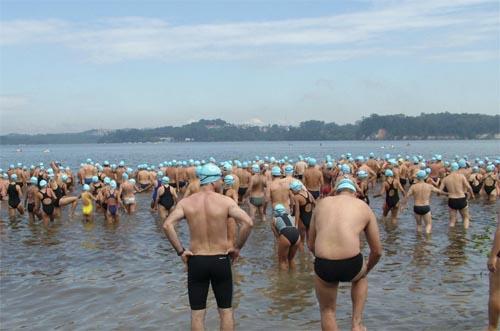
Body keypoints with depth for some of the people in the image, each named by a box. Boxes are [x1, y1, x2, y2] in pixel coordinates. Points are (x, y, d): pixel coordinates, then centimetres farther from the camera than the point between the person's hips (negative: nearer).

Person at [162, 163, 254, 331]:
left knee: (197, 313, 11)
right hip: (221, 260, -1)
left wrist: (180, 251, -8)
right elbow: (248, 223, -19)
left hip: (196, 261, 1)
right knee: (226, 311, 14)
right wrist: (237, 247, -6)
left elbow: (167, 225, -15)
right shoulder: (226, 201, -9)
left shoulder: (186, 202, -4)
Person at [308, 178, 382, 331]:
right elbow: (377, 251, 22)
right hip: (351, 265, 0)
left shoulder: (323, 203, 21)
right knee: (361, 277, 38)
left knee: (327, 311, 26)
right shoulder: (364, 207, 18)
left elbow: (311, 244, 25)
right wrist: (367, 269, 41)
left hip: (323, 266, 1)